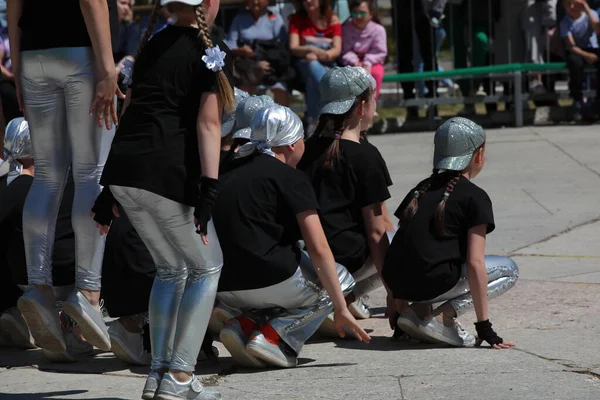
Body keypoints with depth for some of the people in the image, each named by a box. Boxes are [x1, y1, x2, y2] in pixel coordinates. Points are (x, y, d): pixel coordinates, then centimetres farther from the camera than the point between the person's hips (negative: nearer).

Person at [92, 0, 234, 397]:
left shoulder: (153, 45, 20)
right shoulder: (213, 51, 1)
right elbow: (208, 123, -8)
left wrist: (110, 192, 20)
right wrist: (209, 187, -13)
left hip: (122, 168, 7)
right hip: (166, 170, -7)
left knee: (171, 268, 21)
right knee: (206, 266, 9)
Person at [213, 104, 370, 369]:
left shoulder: (228, 178, 17)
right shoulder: (290, 179, -2)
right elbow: (318, 249, -8)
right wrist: (341, 309, -4)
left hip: (226, 291, 7)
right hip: (271, 282, -7)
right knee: (335, 281, 19)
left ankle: (244, 325, 3)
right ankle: (273, 335, -5)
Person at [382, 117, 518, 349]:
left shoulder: (420, 190, 22)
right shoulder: (475, 197, 2)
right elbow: (475, 263, -6)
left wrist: (399, 308, 27)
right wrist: (484, 326, -4)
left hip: (397, 283, 7)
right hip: (432, 283, -7)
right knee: (509, 270, 13)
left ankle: (418, 310, 9)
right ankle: (442, 317, -5)